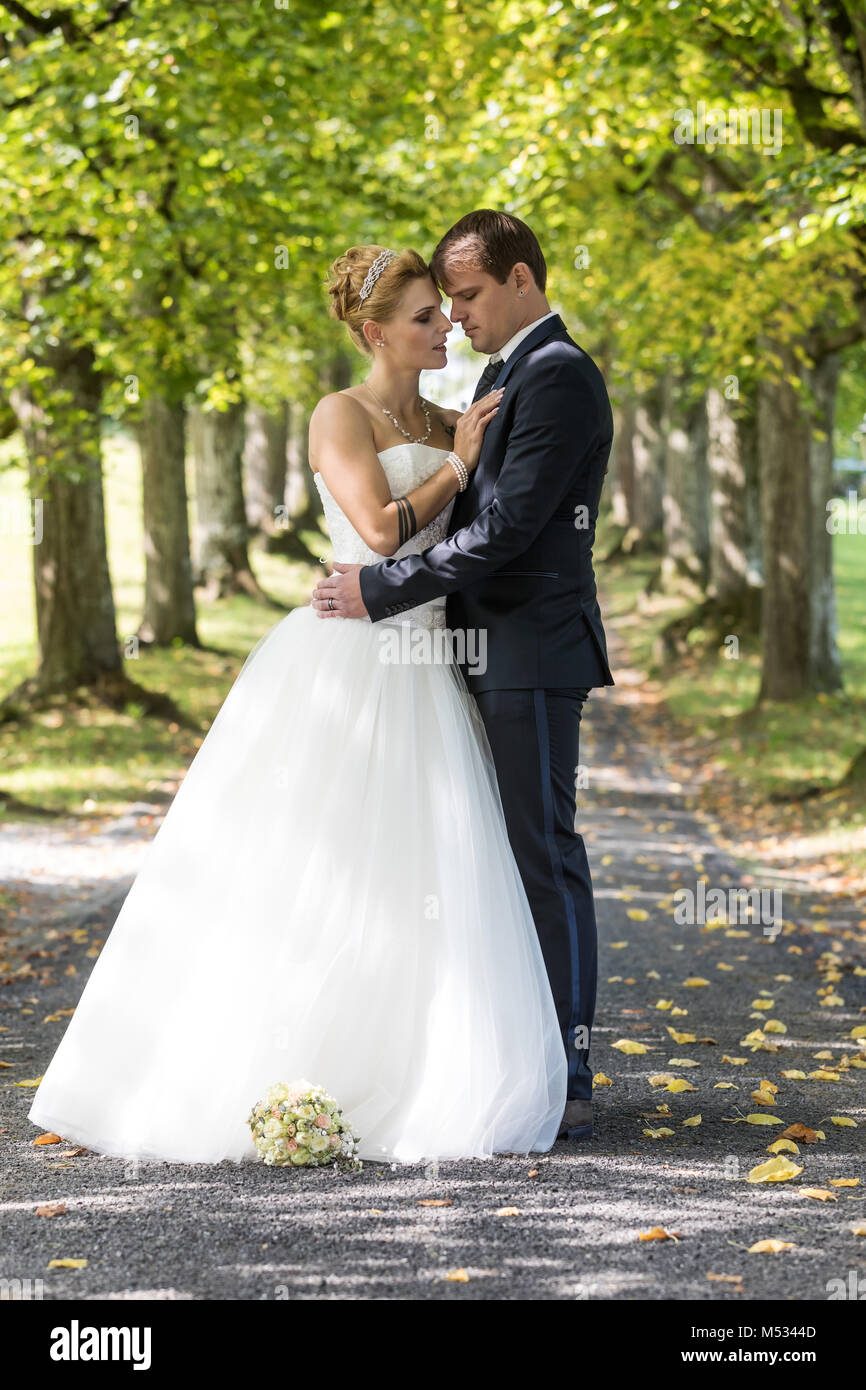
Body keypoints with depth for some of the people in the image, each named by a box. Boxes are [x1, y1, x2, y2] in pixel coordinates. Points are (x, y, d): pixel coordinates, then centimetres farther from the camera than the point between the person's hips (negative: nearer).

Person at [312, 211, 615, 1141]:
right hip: (494, 655, 10)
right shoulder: (505, 373, 19)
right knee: (505, 857, 10)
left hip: (533, 654, -10)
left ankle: (567, 1086, -2)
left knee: (544, 858, -7)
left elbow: (505, 526, -20)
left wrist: (381, 591, -17)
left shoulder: (558, 377, -13)